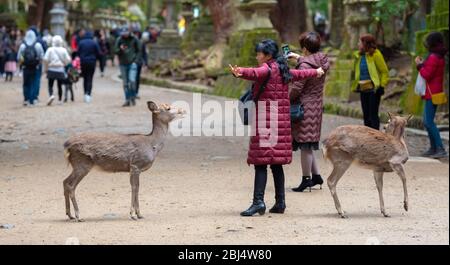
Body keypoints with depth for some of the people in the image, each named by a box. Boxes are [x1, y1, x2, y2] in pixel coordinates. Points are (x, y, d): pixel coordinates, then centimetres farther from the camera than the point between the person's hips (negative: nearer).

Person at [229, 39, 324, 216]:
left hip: (265, 122, -9)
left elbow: (256, 73, -33)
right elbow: (299, 74, 36)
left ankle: (258, 201, -19)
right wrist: (316, 72, 57)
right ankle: (280, 202, 16)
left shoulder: (267, 68, -9)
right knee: (276, 163, 13)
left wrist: (240, 73, -53)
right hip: (281, 121, 9)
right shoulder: (283, 70, 17)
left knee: (261, 162, -12)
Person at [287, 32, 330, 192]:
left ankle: (306, 179, 1)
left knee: (305, 145, -3)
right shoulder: (322, 61, 7)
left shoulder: (305, 64, -18)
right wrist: (298, 58, 34)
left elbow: (297, 87, -18)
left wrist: (287, 99, -3)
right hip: (317, 105, 9)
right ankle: (316, 176, 21)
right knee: (308, 145, 17)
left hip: (305, 107, -9)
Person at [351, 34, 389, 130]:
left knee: (373, 114, -7)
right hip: (363, 90, 8)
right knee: (366, 114, 13)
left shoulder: (375, 55, -12)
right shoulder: (360, 55, 9)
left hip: (373, 89, -8)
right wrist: (356, 85, 14)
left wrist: (381, 86, -14)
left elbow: (384, 71, -9)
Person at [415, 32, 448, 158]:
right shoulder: (439, 56, 14)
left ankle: (441, 149, -15)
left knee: (429, 122, -12)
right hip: (432, 93, 11)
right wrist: (423, 64, 8)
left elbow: (427, 75, -20)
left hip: (432, 94, -11)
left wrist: (419, 65, -6)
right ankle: (433, 148, 20)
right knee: (427, 121, 16)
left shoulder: (433, 58, -18)